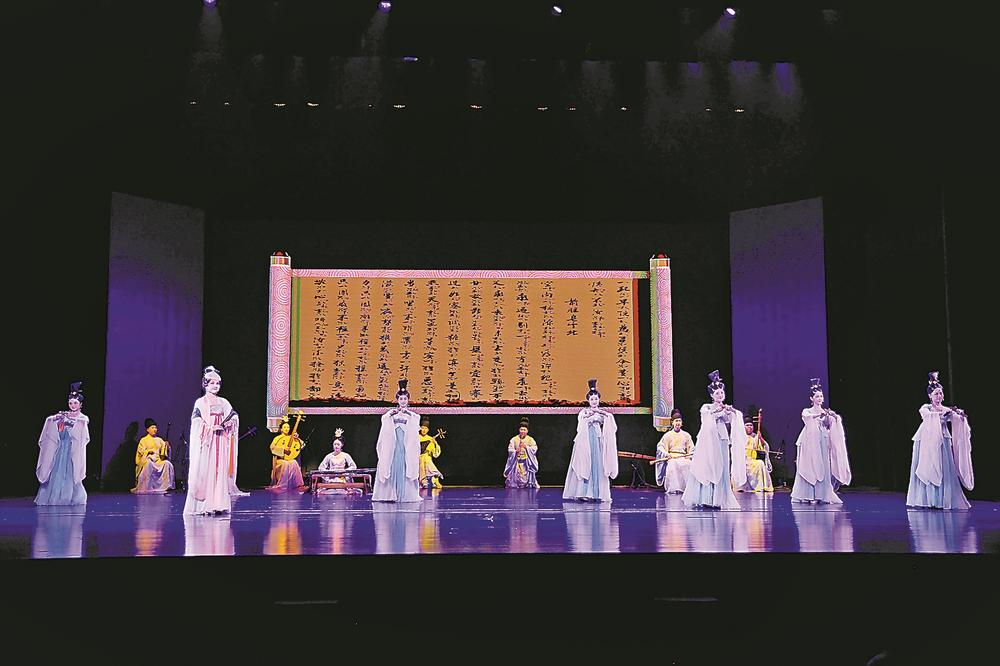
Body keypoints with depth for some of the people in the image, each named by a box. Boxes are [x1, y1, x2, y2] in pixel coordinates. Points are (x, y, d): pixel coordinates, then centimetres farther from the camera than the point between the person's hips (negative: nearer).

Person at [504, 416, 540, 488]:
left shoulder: (530, 439, 4)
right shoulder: (514, 439, 4)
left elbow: (534, 449, -6)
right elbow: (510, 450, -1)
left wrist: (526, 447, -18)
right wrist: (516, 451, -19)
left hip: (527, 463, 0)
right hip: (516, 463, 0)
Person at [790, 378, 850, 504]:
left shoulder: (827, 413, 14)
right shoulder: (807, 411, 6)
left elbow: (835, 423, -1)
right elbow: (807, 417, -18)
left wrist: (834, 416, -23)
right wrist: (820, 414, -34)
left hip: (823, 443, 3)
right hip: (811, 443, -3)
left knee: (824, 469, -4)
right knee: (810, 468, -7)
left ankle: (823, 495, -2)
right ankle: (810, 495, -6)